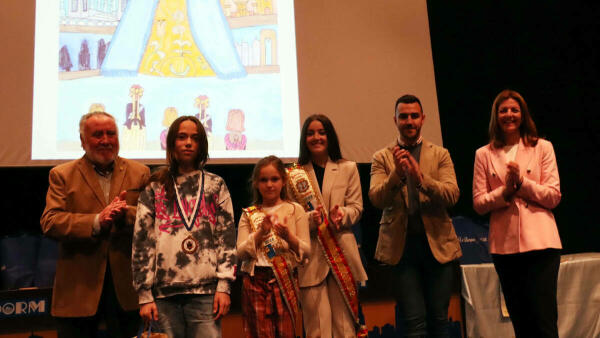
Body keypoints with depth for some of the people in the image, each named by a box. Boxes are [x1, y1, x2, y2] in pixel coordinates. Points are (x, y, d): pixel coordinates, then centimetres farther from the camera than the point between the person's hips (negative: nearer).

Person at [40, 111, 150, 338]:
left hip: (126, 287, 1)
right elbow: (49, 223, -8)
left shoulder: (139, 173, 8)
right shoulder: (62, 175, 4)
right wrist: (96, 222, -21)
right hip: (79, 288, -1)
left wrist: (126, 214, -22)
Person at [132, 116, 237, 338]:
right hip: (164, 293, 0)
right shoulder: (154, 188, 9)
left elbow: (227, 237, 5)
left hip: (206, 291, 0)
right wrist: (144, 295, -1)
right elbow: (141, 241, 5)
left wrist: (224, 286, -3)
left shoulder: (216, 186, 10)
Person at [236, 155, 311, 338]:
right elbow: (240, 253, -2)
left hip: (285, 280, -1)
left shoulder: (295, 210, 4)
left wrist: (288, 236, -19)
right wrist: (261, 232, -15)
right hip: (255, 281, 1)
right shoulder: (249, 214, 7)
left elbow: (306, 251, -1)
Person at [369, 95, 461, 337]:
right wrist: (397, 173, -24)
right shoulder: (382, 158, 6)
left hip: (437, 244, 2)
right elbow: (376, 198, -7)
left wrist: (421, 177, -22)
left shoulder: (440, 155, 8)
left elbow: (452, 196, -6)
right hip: (402, 246, -1)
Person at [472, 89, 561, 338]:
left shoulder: (542, 148, 7)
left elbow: (553, 196, 0)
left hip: (540, 242, -1)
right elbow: (479, 203, 3)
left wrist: (521, 182, -12)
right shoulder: (484, 154, 8)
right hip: (504, 245, 2)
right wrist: (505, 191, -13)